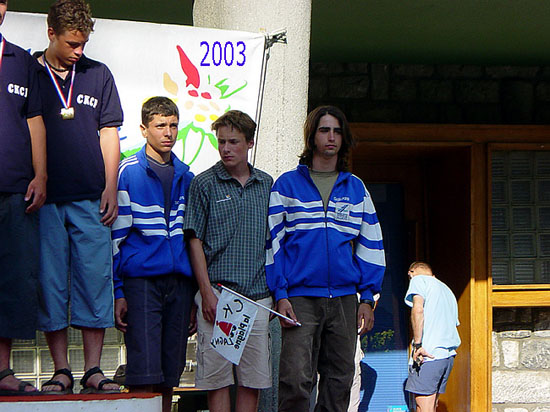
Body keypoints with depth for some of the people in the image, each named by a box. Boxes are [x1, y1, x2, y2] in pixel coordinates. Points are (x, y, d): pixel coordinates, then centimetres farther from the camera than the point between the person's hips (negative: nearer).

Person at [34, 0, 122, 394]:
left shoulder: (98, 75, 12)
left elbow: (109, 134, 12)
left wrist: (110, 189, 4)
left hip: (90, 199, 1)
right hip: (45, 199, -1)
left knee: (95, 279, -1)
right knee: (50, 283, 0)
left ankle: (93, 370, 4)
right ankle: (61, 371, 6)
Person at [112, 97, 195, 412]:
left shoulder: (185, 176, 15)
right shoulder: (128, 173, -1)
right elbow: (114, 234, -3)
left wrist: (198, 291, 16)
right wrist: (117, 292, -8)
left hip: (180, 282, 5)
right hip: (142, 282, -5)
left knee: (170, 376, 6)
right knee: (144, 374, -12)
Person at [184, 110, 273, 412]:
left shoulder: (266, 184, 12)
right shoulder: (204, 184, 1)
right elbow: (195, 241, -2)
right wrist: (207, 293, -10)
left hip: (257, 294, 3)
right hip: (218, 294, -3)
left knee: (254, 376, 3)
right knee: (217, 375, -3)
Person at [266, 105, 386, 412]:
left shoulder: (356, 189, 15)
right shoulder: (287, 185, 7)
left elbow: (370, 244, 15)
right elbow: (273, 241, 4)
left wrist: (367, 298, 6)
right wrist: (280, 294, -6)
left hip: (344, 300, 3)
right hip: (300, 298, -3)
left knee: (339, 383, 4)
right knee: (296, 381, -14)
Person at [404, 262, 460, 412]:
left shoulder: (419, 280, 3)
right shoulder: (447, 289, 28)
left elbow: (418, 309, -15)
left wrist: (417, 345, -17)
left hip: (427, 355, -8)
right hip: (449, 354, 8)